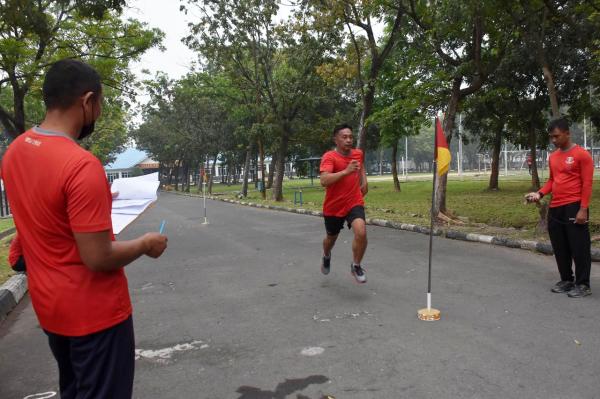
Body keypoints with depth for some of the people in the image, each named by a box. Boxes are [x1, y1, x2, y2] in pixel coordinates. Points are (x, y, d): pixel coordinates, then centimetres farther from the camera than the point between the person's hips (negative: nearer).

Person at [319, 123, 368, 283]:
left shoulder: (358, 153, -1)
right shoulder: (329, 157, -18)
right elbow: (324, 181, -35)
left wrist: (364, 181, 11)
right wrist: (346, 171, -43)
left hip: (354, 203, 2)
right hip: (333, 206, -2)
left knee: (361, 232, -24)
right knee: (331, 238, 19)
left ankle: (356, 266, 1)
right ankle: (326, 256, 56)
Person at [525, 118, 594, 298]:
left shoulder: (582, 154, -8)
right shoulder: (553, 157, 14)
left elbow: (587, 184, -11)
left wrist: (583, 209, -16)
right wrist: (540, 193, 3)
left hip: (574, 207, -7)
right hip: (555, 208, 7)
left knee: (579, 247, -1)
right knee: (560, 248, 12)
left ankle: (583, 284, 9)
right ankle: (566, 280, 24)